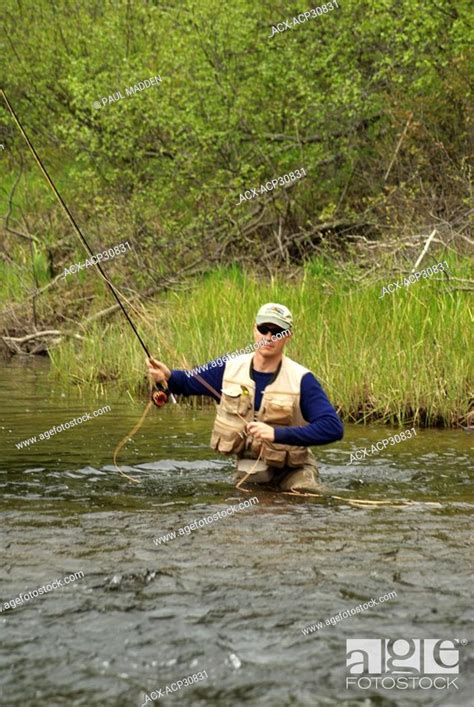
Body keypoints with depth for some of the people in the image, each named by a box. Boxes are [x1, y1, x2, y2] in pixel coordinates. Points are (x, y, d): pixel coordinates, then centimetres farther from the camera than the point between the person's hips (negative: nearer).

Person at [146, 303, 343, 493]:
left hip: (291, 471, -4)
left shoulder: (300, 379, -17)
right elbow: (186, 381, 10)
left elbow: (333, 428, -26)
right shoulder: (229, 368, -4)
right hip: (246, 471, 4)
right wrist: (167, 376, -15)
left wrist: (276, 433, -33)